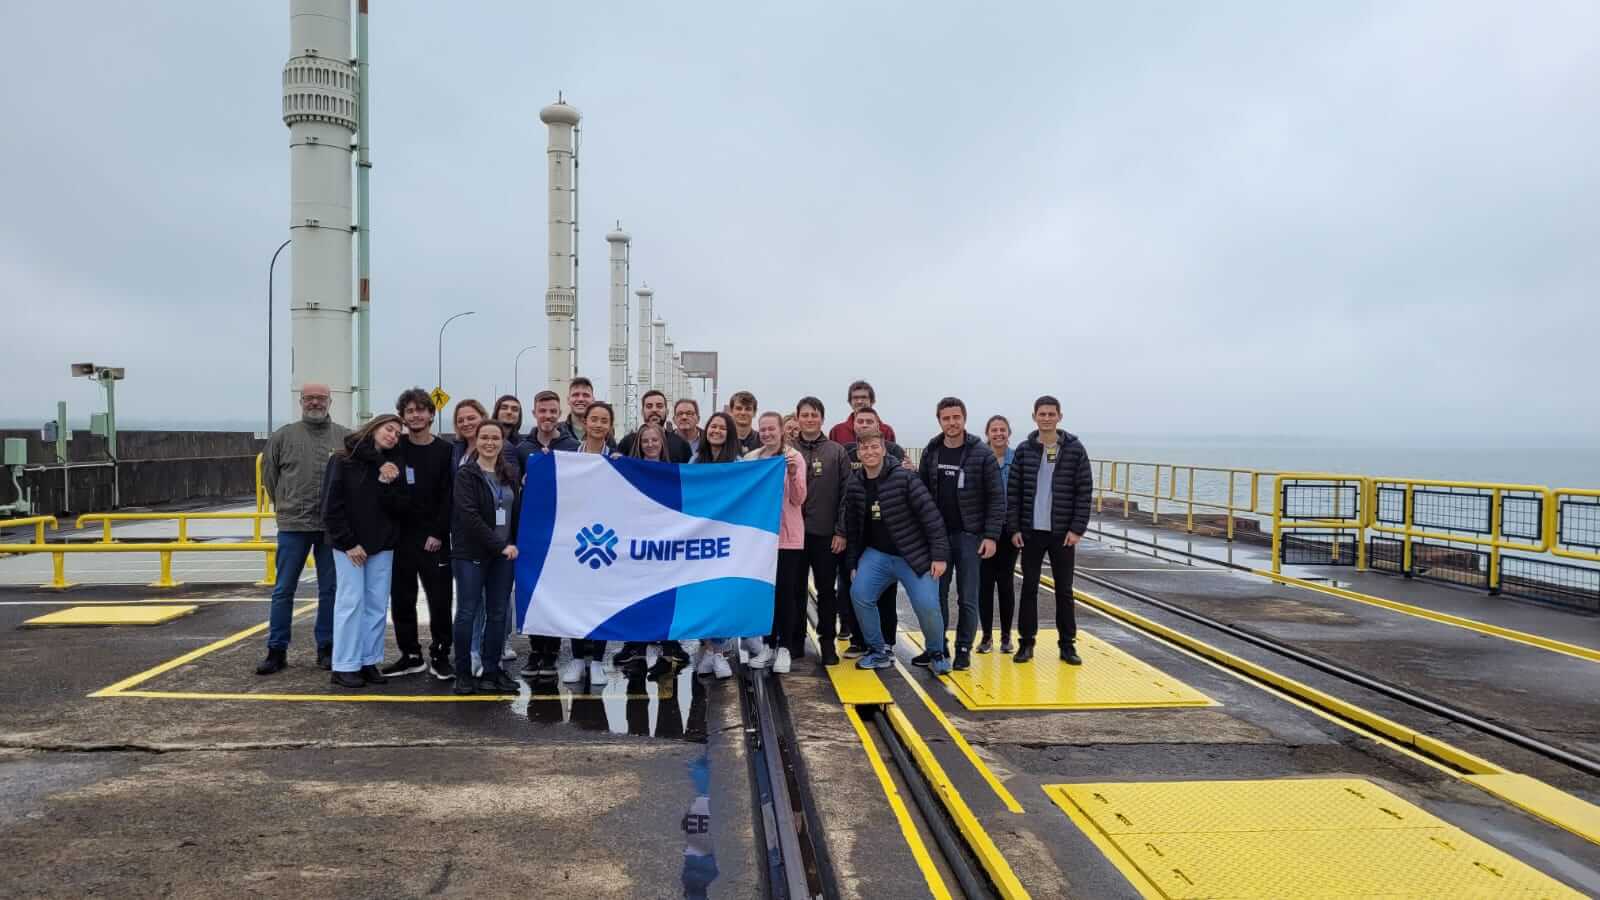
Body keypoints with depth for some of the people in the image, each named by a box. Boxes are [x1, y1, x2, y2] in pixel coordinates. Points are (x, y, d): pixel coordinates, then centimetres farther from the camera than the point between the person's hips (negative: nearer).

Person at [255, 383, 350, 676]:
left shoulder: (346, 437, 2)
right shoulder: (283, 436, 3)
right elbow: (268, 472, 13)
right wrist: (282, 504, 11)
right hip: (293, 524, 0)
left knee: (330, 590, 8)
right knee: (283, 590, 4)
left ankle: (326, 648, 18)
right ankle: (276, 650, 13)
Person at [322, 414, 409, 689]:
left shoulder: (392, 467, 7)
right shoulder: (343, 461, -6)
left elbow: (401, 508, 1)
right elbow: (331, 507, -8)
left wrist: (387, 485, -15)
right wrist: (348, 543, -12)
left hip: (383, 544, 5)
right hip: (349, 544, -5)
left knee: (378, 605, 4)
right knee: (351, 601, -5)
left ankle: (369, 661, 11)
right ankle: (344, 666, 1)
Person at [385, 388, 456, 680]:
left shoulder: (445, 451, 1)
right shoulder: (394, 449, 6)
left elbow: (449, 497, -4)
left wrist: (438, 533, -10)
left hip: (433, 539, -2)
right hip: (399, 538, 2)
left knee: (440, 599, -2)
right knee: (401, 600, 8)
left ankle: (440, 656, 10)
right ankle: (411, 655, 20)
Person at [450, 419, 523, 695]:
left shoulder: (512, 473, 11)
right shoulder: (466, 475, -5)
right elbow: (469, 515, -14)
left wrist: (514, 543, 2)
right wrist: (499, 545, -17)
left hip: (504, 553, 5)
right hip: (471, 553, -4)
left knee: (498, 613, 7)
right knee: (467, 612, 0)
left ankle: (492, 670, 16)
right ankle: (463, 672, 9)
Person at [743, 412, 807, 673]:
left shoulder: (794, 457, -4)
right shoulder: (751, 458, 7)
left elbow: (798, 500, -11)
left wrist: (792, 474, -25)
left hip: (787, 534, -4)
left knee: (786, 591, -3)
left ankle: (785, 647, 4)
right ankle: (768, 643, 19)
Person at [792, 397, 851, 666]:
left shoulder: (837, 452, 2)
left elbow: (846, 494, 0)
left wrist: (842, 531, -5)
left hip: (826, 533, -1)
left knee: (826, 589, 6)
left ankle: (828, 641, 16)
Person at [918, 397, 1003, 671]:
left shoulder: (982, 454, -7)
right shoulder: (930, 452, 4)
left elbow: (996, 498, -7)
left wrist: (991, 536, -12)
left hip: (969, 535, -3)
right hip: (937, 535, 3)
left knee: (967, 598, 3)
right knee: (937, 595, 9)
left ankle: (963, 649, 13)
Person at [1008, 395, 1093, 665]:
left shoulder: (1075, 449, -2)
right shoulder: (1024, 450, 1)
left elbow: (1084, 491, -3)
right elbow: (1013, 491, 2)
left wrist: (1078, 529, -8)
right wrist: (1014, 528, -3)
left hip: (1063, 533, -1)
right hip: (1031, 532, 1)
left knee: (1064, 590, 7)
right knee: (1029, 588, 7)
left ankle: (1067, 644, 16)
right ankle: (1026, 642, 15)